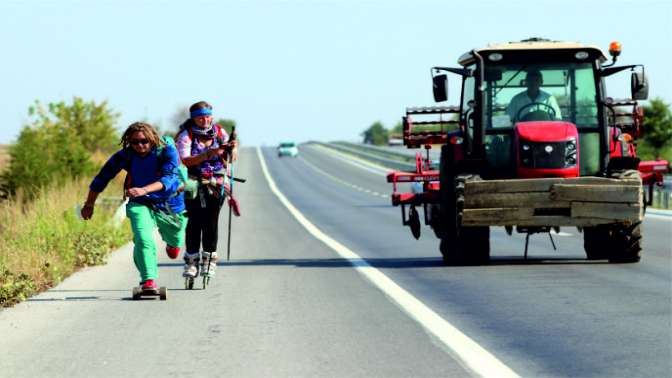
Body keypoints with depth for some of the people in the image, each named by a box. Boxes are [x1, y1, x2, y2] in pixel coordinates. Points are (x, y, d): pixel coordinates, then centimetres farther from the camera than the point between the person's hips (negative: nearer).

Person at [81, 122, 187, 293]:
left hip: (169, 204, 0)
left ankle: (172, 244, 62)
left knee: (175, 240, 24)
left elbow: (169, 178, -37)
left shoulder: (167, 151, -23)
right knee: (143, 239, -28)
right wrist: (89, 205, 3)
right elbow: (102, 178, -4)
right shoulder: (125, 155, -16)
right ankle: (149, 280, -27)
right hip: (141, 204, 0)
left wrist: (144, 190, -53)